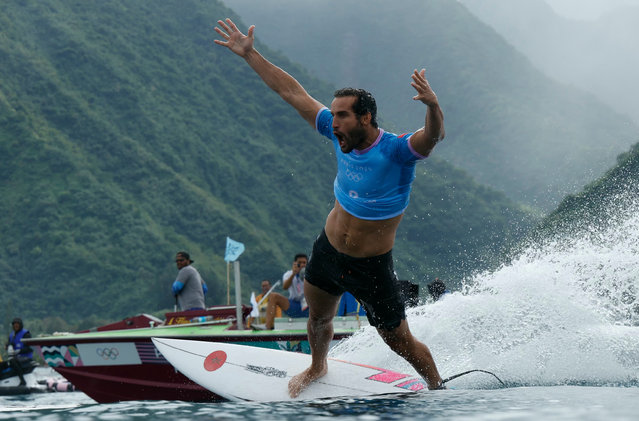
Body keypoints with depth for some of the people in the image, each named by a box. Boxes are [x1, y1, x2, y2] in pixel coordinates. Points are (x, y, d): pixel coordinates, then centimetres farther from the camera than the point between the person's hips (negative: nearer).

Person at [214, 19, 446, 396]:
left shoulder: (397, 152, -27)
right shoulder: (342, 136, -10)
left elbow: (434, 136, -48)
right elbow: (293, 93, -3)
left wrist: (433, 106, -69)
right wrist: (249, 55, -2)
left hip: (371, 268, -6)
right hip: (328, 252, 6)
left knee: (399, 341, 7)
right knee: (318, 320, 25)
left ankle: (439, 389, 32)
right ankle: (318, 368, 56)